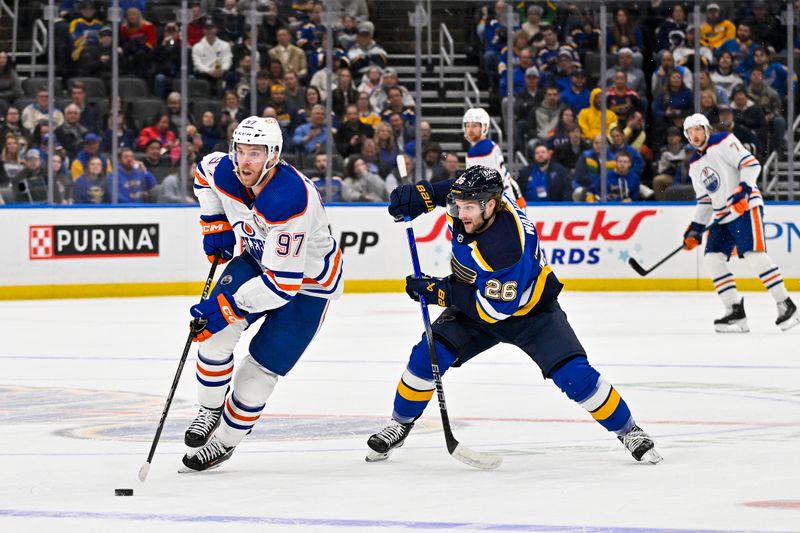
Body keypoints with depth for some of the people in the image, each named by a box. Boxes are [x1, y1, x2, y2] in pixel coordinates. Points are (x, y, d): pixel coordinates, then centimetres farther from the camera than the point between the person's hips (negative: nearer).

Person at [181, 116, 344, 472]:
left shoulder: (290, 202, -39)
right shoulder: (223, 171, -19)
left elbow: (283, 283, -36)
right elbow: (205, 171, 11)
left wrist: (227, 306, -35)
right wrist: (215, 225, 4)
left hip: (307, 280, -6)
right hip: (258, 258, 6)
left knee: (260, 369, -7)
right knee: (215, 330, -18)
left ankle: (224, 441, 13)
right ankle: (210, 411, 3)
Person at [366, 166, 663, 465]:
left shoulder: (507, 247, -40)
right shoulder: (475, 198, -20)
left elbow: (494, 308, -34)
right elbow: (450, 189, 7)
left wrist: (441, 292, -31)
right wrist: (419, 196, -9)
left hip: (529, 310, -6)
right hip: (476, 299, 6)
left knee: (575, 376, -17)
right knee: (427, 356, -10)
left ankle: (628, 431, 2)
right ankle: (400, 424, 11)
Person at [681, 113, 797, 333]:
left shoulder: (724, 142, -6)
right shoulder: (695, 165, 18)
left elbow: (751, 164, -14)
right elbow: (705, 201, 22)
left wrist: (743, 189, -27)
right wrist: (696, 229, 13)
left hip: (746, 207, -9)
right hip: (723, 216, 9)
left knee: (754, 254, -20)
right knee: (712, 258, -3)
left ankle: (786, 305, -14)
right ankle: (736, 312, -1)